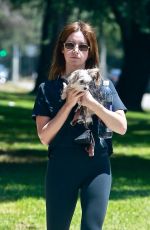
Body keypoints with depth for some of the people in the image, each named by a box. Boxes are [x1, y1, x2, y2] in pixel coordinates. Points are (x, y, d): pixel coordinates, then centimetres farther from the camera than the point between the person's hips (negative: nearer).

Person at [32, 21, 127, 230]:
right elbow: (44, 137, -6)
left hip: (97, 167, 0)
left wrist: (92, 103, -17)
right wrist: (69, 104, -15)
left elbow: (121, 127, -5)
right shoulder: (48, 89, 2)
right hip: (61, 167, 0)